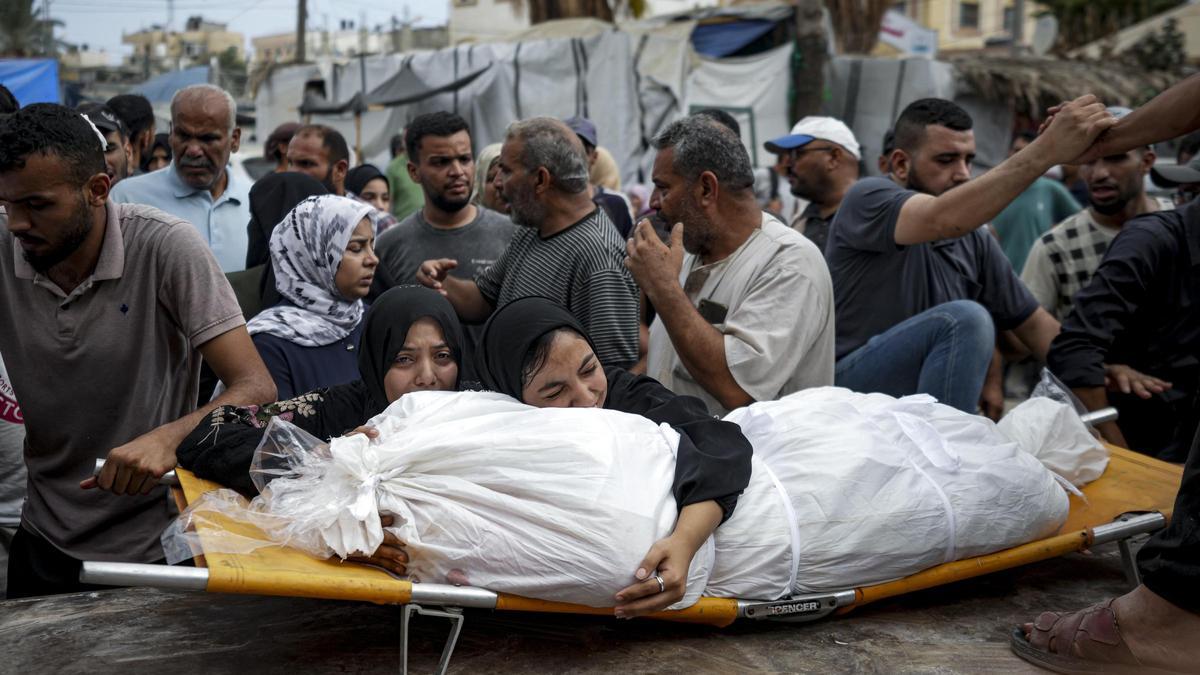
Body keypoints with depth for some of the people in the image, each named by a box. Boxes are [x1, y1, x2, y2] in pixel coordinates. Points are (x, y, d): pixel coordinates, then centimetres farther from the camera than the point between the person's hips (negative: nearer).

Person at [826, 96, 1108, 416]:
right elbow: (944, 220, -28)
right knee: (963, 318, -26)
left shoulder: (974, 240, 11)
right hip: (850, 385, -6)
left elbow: (1034, 325, 12)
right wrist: (1048, 150, -33)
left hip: (924, 396, 6)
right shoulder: (868, 198, -7)